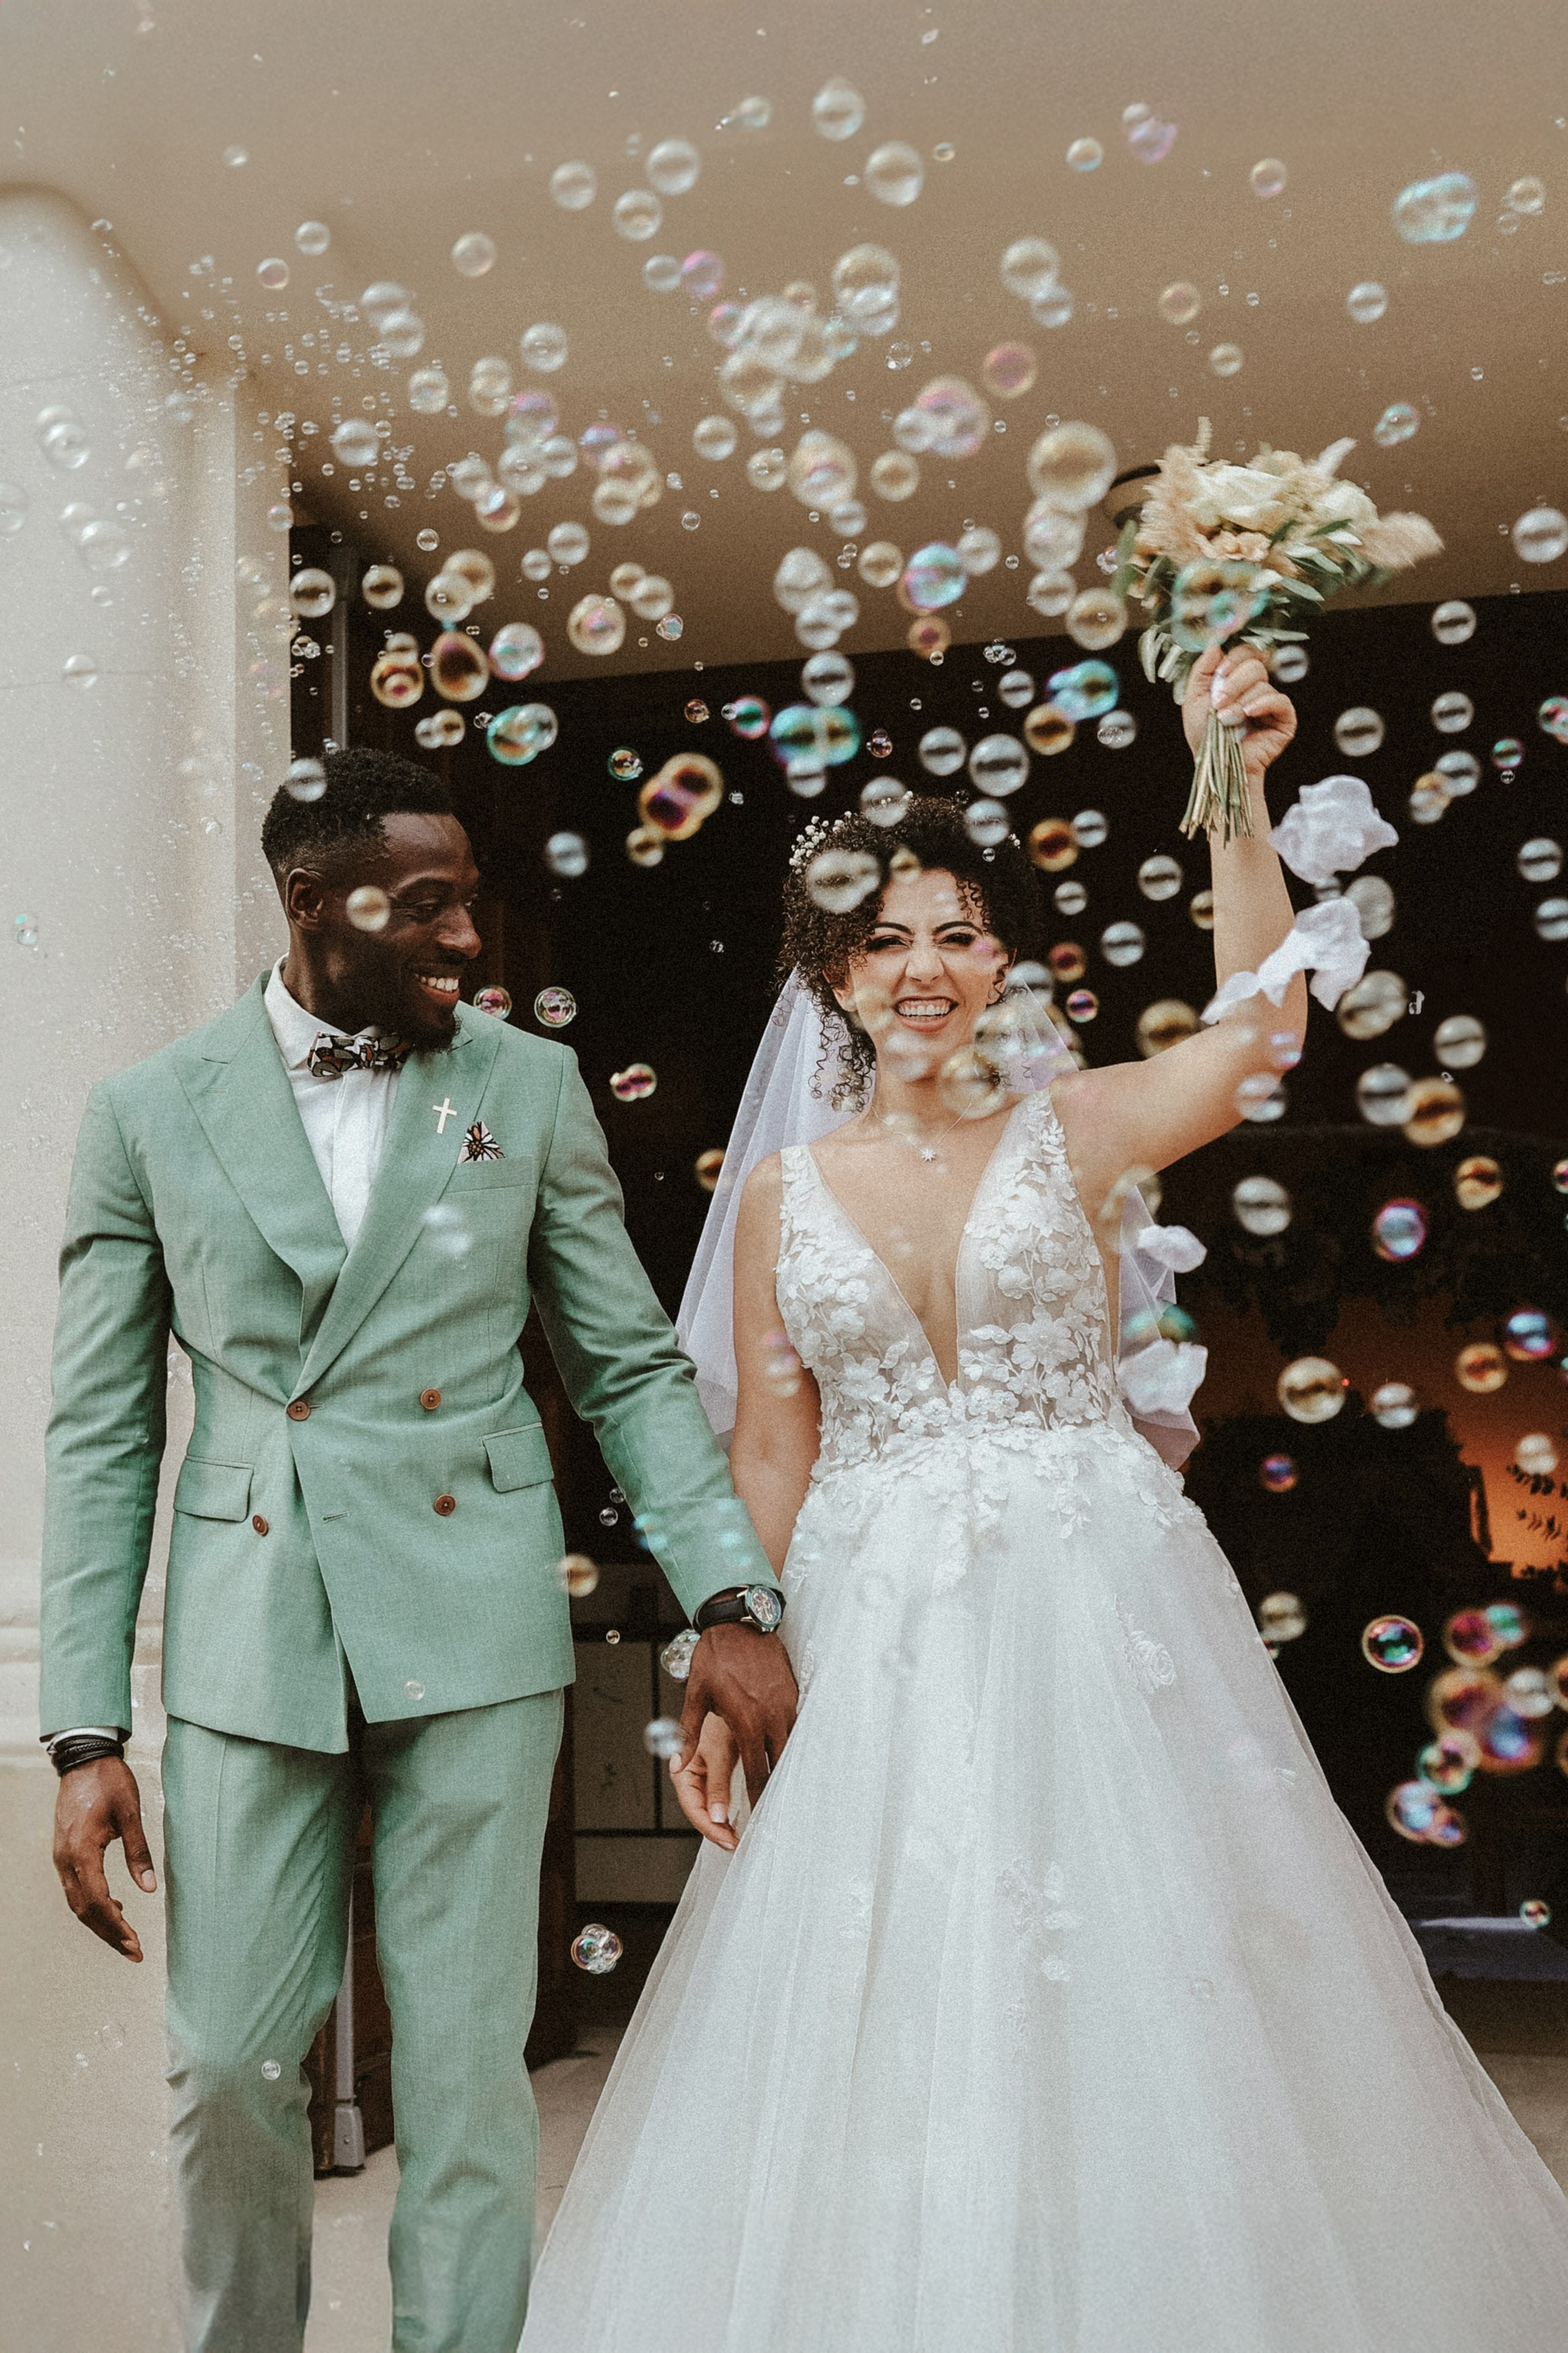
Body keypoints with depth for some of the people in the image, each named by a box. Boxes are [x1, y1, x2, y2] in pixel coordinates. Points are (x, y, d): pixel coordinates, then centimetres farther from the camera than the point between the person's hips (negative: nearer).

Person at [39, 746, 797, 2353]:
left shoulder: (529, 1087, 4)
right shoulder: (150, 1114, 3)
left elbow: (631, 1366, 7)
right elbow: (101, 1436, 4)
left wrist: (730, 1597, -6)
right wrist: (85, 1736, -1)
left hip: (473, 1630, 0)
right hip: (252, 1641, 1)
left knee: (466, 2070, 5)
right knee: (227, 2069, 8)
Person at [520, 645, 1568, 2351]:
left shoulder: (1070, 1134, 1)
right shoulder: (784, 1198, 6)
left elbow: (1261, 1024, -17)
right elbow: (767, 1456, 7)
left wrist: (1236, 795, -25)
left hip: (1094, 1616, -1)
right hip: (877, 1642, 2)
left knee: (1133, 1997, 4)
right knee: (898, 2013, 8)